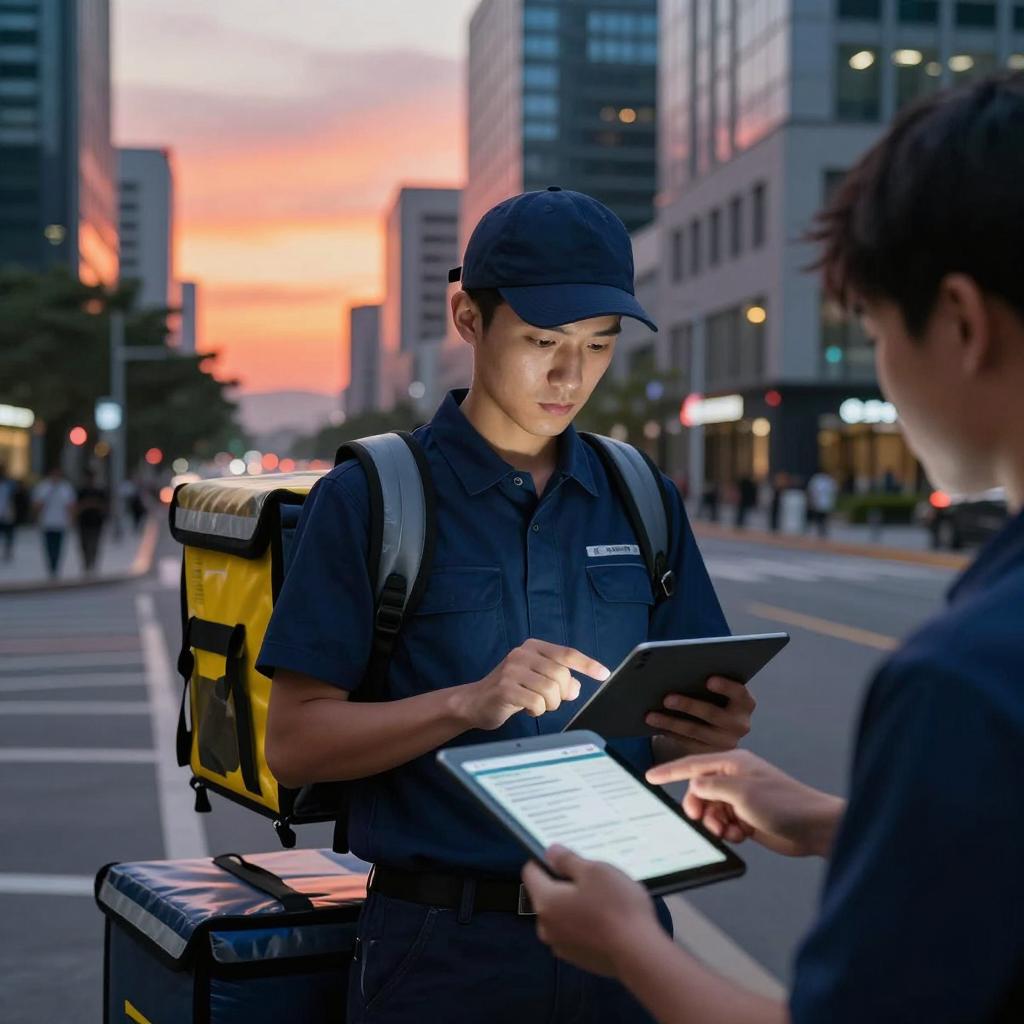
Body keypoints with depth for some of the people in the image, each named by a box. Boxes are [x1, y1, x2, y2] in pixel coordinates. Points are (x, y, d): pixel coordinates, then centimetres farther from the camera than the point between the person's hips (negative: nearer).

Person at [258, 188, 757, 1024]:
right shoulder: (370, 498, -6)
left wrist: (711, 732, -13)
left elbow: (673, 722, 10)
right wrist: (470, 703, -23)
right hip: (445, 952, -3)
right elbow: (295, 742, -9)